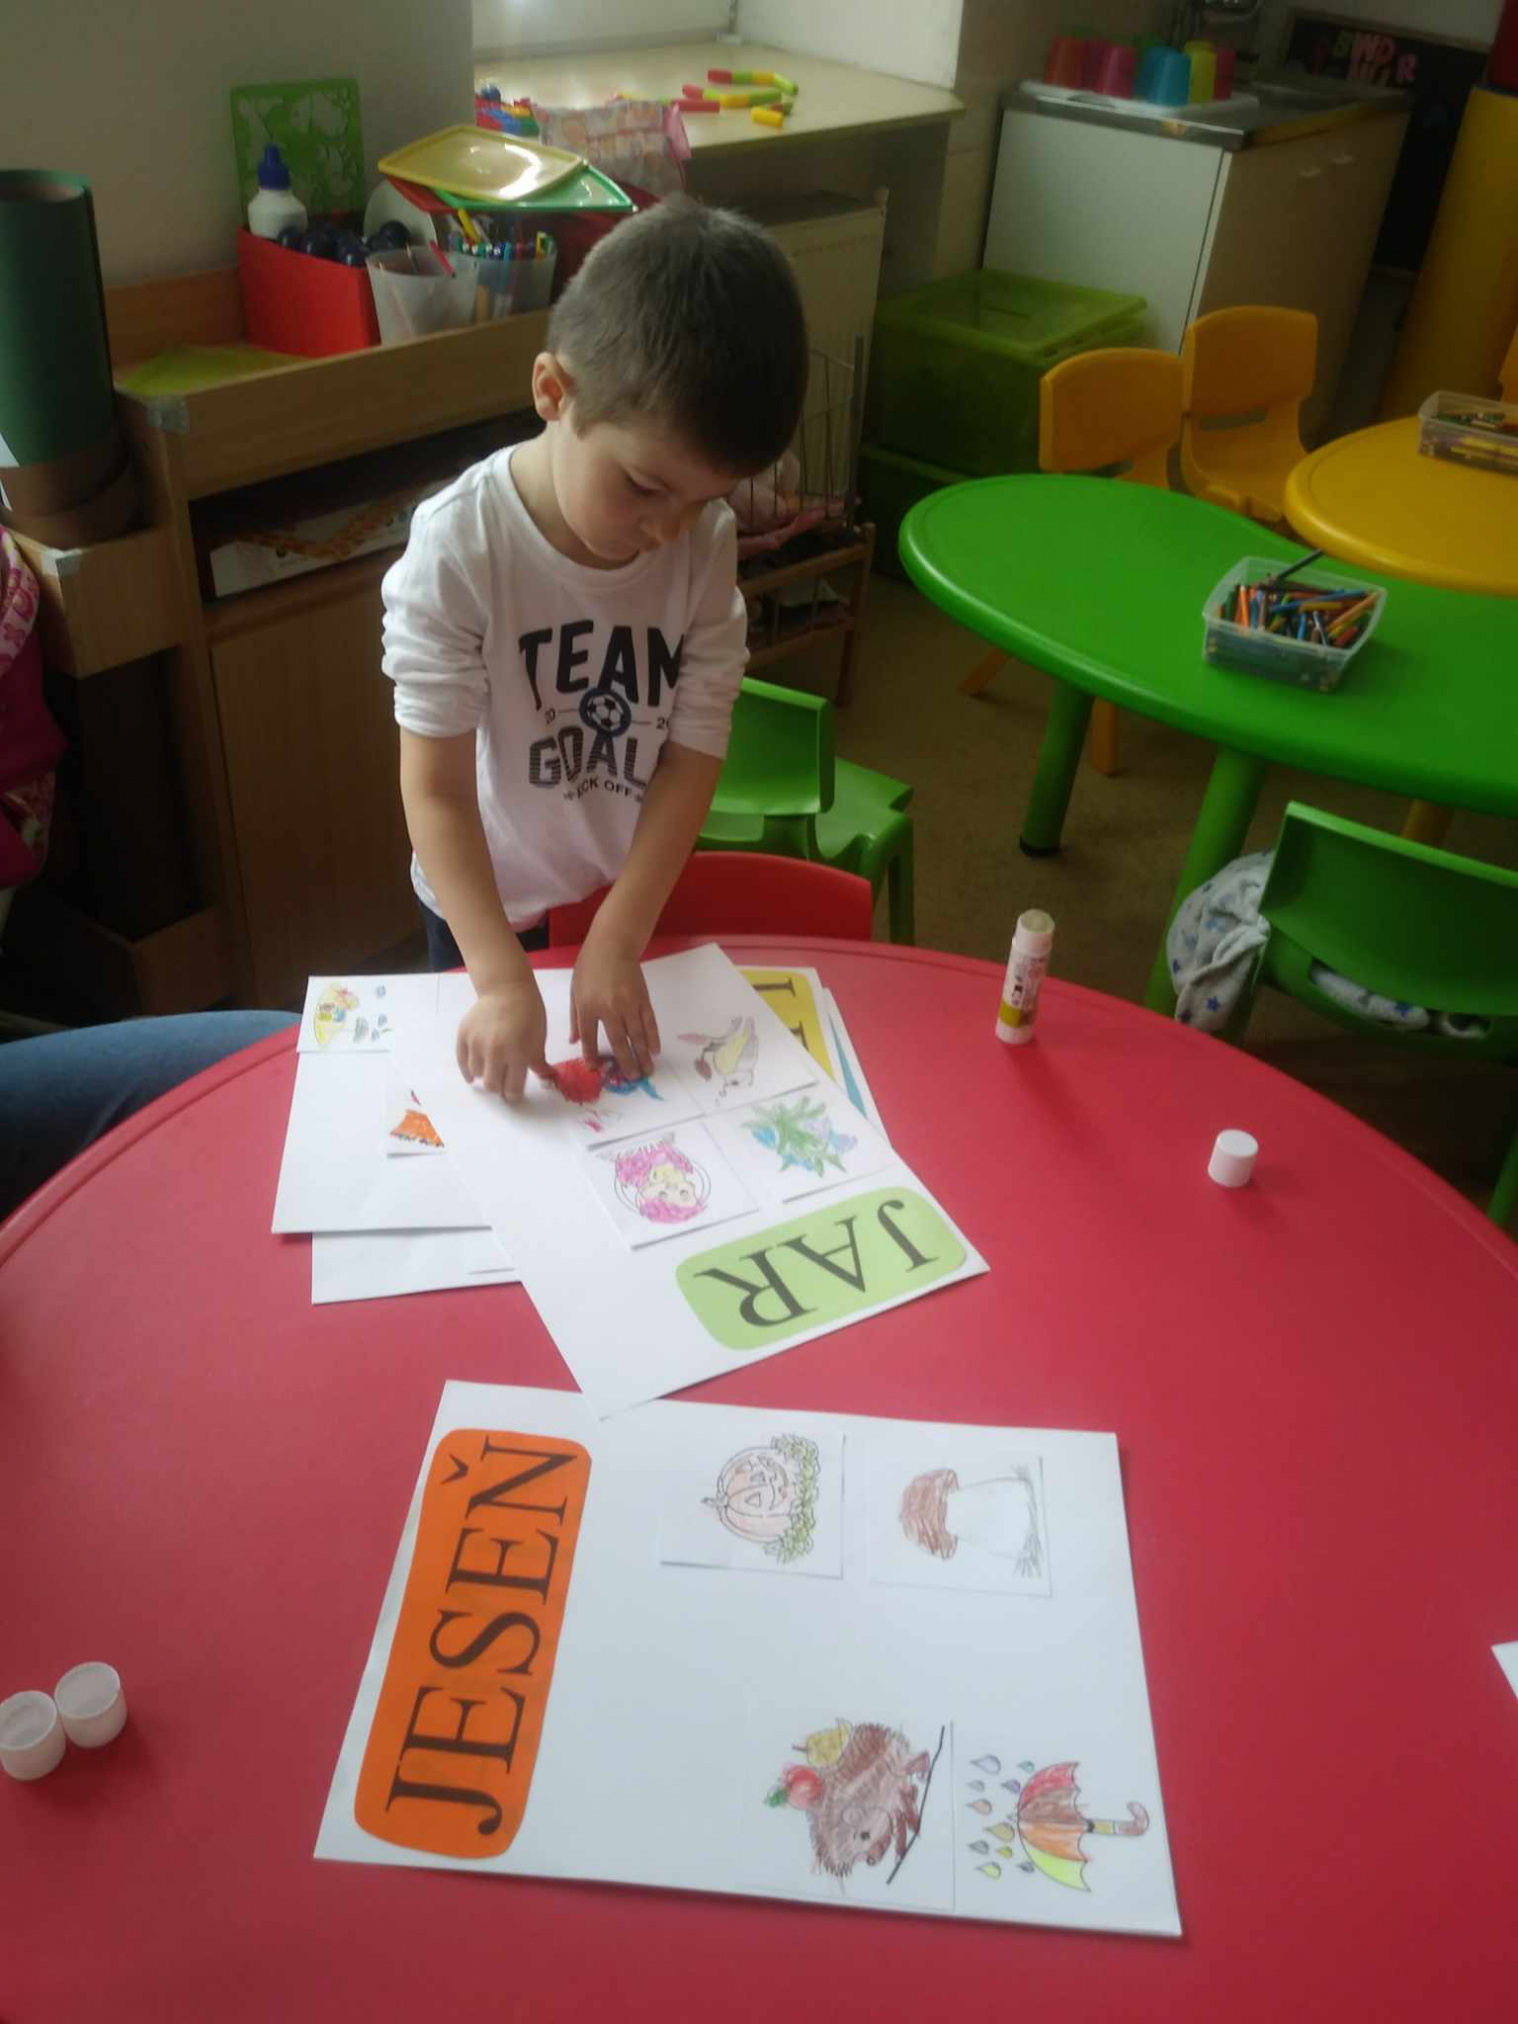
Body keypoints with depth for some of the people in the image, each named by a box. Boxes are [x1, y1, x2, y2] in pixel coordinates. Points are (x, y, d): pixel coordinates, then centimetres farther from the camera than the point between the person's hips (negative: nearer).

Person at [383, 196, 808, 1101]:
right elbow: (437, 790, -25)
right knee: (497, 1077, 20)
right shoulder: (459, 547, -27)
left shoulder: (706, 541, -17)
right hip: (490, 905, -2)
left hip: (646, 894, 3)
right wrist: (503, 977, -34)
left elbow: (694, 756, -15)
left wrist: (619, 942, -22)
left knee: (636, 1092, 22)